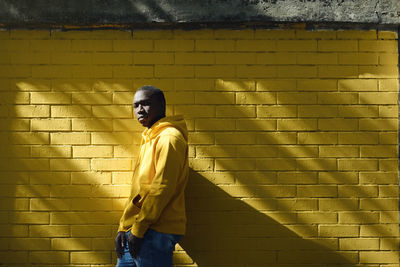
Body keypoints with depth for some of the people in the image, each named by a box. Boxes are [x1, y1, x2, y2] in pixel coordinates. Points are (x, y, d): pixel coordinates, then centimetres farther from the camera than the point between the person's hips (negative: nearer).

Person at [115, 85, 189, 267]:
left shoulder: (169, 137, -10)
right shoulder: (149, 139, 20)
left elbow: (162, 187, -18)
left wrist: (138, 228, -16)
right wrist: (123, 227, 12)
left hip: (156, 233, -9)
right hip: (135, 231, 9)